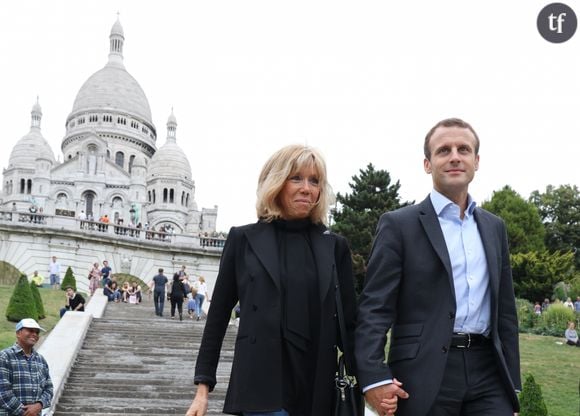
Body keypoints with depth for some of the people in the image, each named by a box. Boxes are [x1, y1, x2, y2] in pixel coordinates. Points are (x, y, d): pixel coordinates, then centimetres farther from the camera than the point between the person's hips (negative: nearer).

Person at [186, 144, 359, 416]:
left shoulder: (334, 246, 9)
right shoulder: (244, 239, 4)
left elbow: (348, 322, 7)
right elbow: (218, 314, 5)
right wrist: (203, 387, 2)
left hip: (318, 390, 3)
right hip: (262, 387, -3)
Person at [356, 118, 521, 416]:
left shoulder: (494, 227, 16)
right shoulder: (399, 224, 0)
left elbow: (505, 310, 17)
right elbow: (374, 306, -7)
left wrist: (511, 383, 14)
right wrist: (374, 377, -18)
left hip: (488, 372, 4)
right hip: (426, 375, -4)